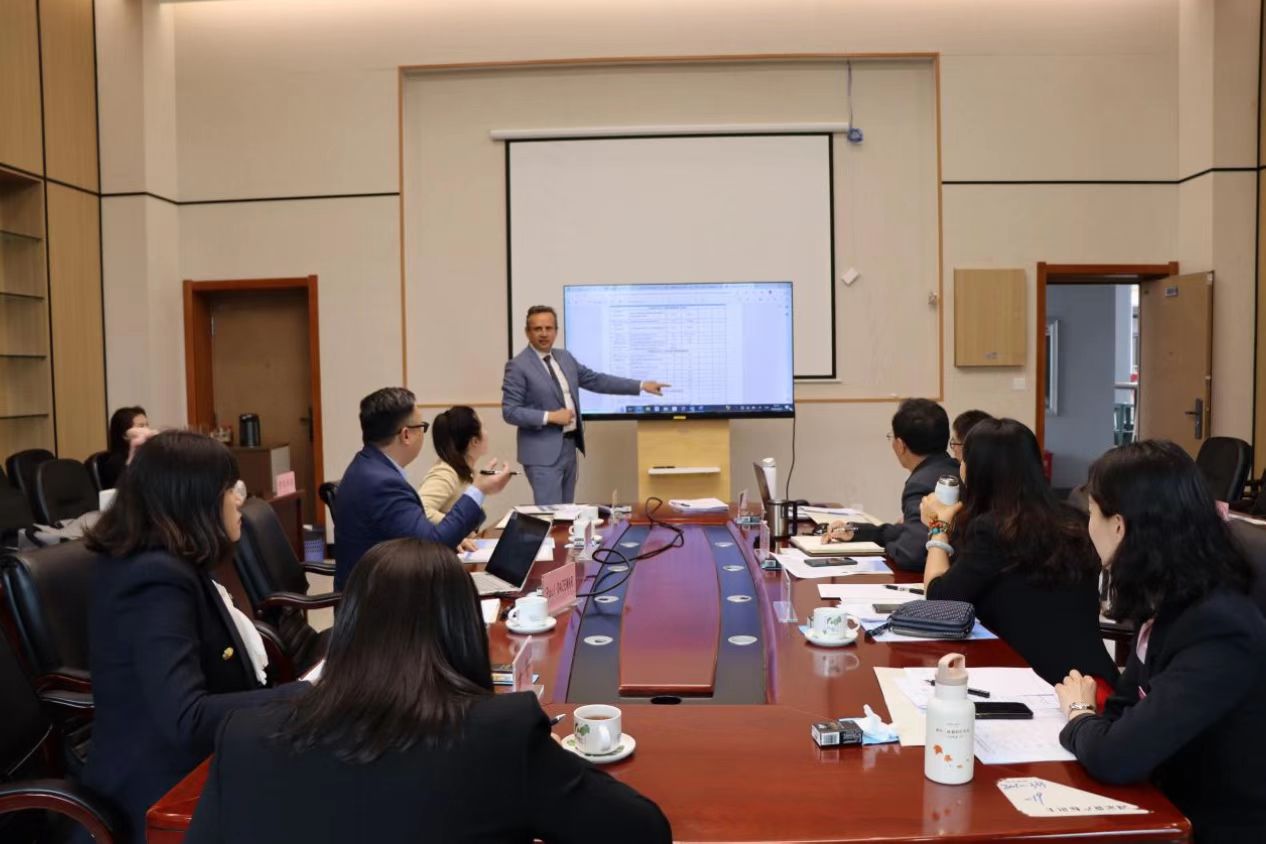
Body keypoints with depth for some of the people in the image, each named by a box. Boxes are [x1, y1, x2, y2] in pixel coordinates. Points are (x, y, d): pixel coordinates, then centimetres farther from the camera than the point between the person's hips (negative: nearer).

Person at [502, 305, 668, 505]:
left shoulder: (564, 357, 10)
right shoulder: (518, 366, -10)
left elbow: (596, 380, 15)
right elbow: (510, 412, -14)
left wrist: (641, 385, 13)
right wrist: (550, 416, -22)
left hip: (569, 446, 7)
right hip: (543, 452, -7)